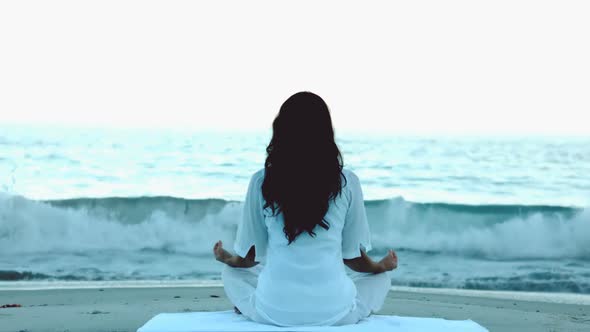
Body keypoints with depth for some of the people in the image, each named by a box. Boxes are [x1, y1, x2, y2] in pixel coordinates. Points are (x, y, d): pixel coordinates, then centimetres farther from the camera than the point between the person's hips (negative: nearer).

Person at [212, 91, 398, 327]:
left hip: (274, 312, 0)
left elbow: (250, 256, 6)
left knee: (231, 273, 31)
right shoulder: (347, 182, -3)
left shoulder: (261, 182, -2)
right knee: (380, 279, 30)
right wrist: (383, 266, 28)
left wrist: (226, 259, 30)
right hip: (334, 313, 0)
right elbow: (353, 256, 5)